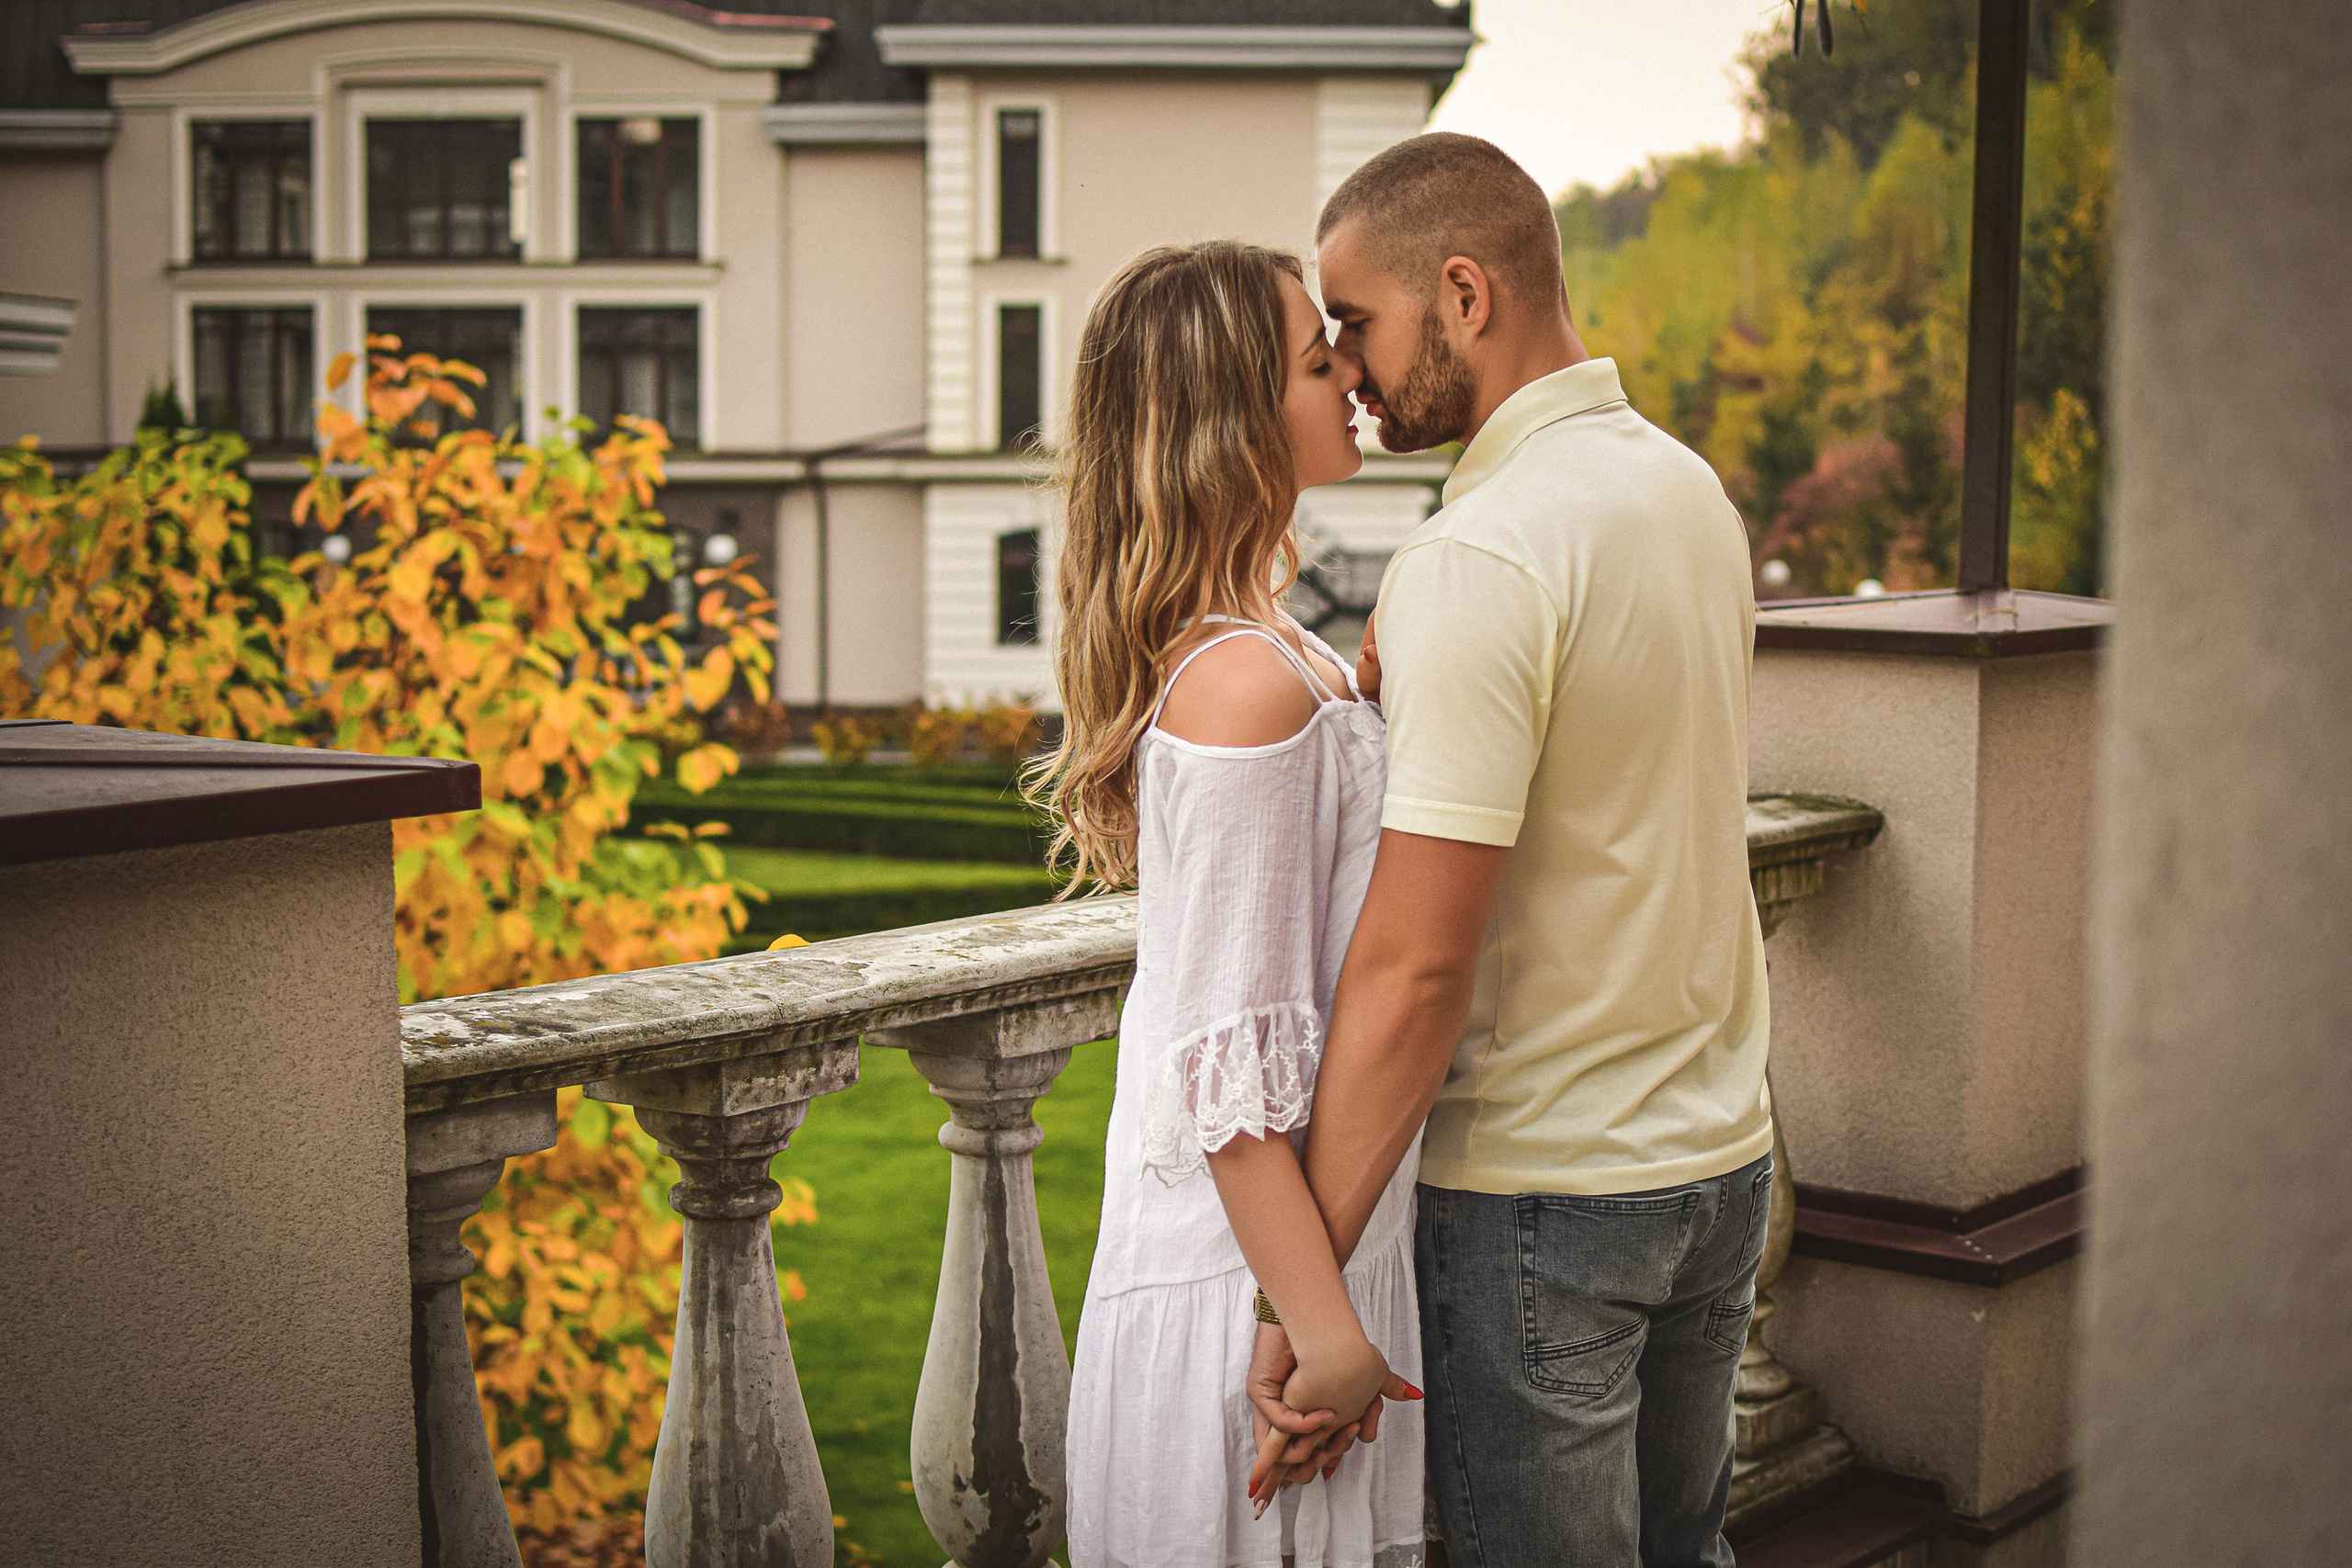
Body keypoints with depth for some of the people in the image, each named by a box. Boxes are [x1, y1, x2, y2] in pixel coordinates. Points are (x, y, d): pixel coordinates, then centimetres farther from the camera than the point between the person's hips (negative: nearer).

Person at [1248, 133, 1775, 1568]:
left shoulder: (1480, 559, -22)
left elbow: (1414, 967, -25)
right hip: (1724, 1150, 8)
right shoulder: (1691, 484, 6)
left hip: (1546, 1192, -8)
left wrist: (1304, 1285, -20)